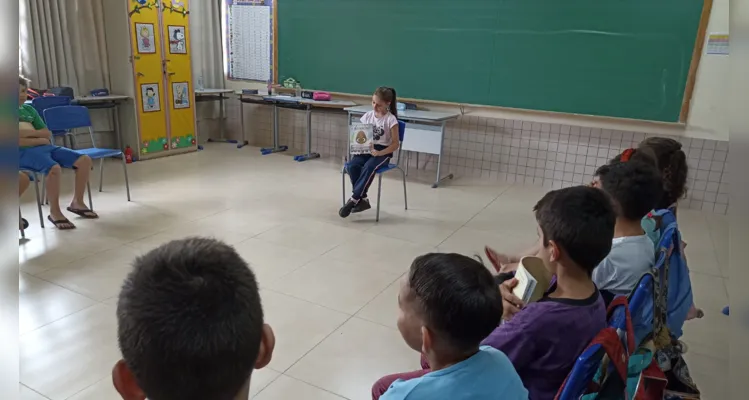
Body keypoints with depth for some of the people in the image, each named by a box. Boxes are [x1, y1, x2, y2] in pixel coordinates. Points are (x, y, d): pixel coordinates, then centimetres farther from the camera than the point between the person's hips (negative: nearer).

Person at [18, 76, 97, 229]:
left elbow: (48, 134, 13)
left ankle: (77, 202, 2)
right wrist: (39, 139, -8)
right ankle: (54, 212, -18)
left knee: (84, 160, -9)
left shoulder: (29, 109, 21)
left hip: (45, 146, 7)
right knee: (54, 168, -36)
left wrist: (28, 133, -3)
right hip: (24, 152, -7)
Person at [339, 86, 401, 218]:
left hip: (383, 152, -4)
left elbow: (395, 144, -8)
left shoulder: (391, 119, -7)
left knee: (368, 168, -36)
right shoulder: (367, 116, 7)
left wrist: (379, 153, -22)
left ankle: (354, 199, -26)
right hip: (366, 149, 5)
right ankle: (362, 199, -18)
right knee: (351, 166, -25)